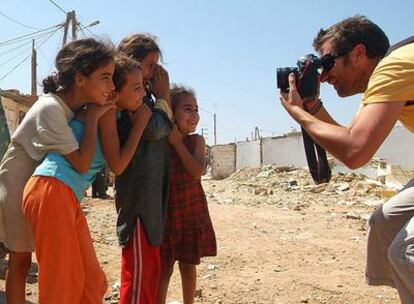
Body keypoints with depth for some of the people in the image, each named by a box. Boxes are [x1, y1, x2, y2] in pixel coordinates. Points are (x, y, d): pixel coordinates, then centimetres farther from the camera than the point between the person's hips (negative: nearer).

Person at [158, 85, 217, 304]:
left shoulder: (197, 141, -1)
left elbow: (198, 171, -17)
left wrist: (177, 142, -17)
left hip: (193, 212, 2)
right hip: (166, 213, -2)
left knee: (188, 265, 14)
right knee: (164, 268, 3)